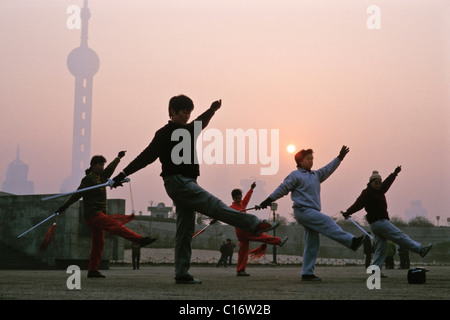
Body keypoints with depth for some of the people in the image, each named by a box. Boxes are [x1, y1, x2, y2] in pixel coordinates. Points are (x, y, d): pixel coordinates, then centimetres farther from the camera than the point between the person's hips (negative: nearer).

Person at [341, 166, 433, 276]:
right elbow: (358, 204, -23)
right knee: (400, 236, -6)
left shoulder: (379, 190, 16)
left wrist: (395, 173, 43)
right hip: (378, 221, -10)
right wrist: (348, 212, -37)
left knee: (381, 248, 7)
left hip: (382, 221, 10)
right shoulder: (367, 193, -11)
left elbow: (388, 182, 32)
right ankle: (420, 249, -2)